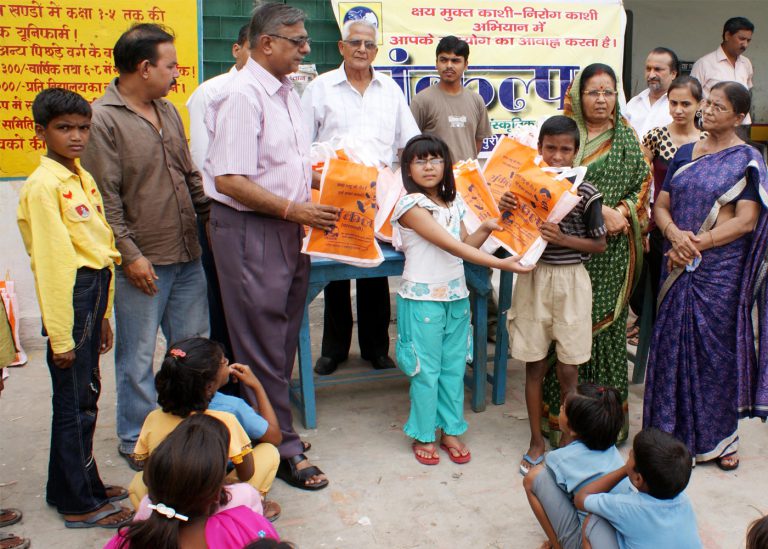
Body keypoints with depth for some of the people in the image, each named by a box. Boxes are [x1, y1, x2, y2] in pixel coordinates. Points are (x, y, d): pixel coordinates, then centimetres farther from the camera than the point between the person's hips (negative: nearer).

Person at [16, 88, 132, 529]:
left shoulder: (83, 178, 14)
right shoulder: (43, 185, -13)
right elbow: (49, 263, -16)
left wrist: (103, 316, 17)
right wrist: (60, 336, -15)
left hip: (95, 290, 9)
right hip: (72, 295, -9)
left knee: (86, 396, 17)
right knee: (75, 404, 1)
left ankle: (84, 484, 32)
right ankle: (80, 505, 13)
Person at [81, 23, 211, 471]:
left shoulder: (168, 111, 13)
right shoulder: (103, 119, -10)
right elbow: (104, 198, -14)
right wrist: (130, 254, -16)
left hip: (188, 256, 7)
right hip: (142, 263, -7)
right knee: (138, 356, 6)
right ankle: (136, 440, 23)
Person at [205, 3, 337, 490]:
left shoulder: (287, 92, 14)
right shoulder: (242, 95, -15)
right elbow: (230, 180, -22)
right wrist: (294, 209, -21)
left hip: (288, 226, 9)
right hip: (250, 230, -9)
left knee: (284, 336, 17)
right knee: (264, 344, 1)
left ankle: (274, 426, 32)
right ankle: (282, 450, 12)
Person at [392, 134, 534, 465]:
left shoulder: (452, 203, 8)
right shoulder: (411, 206, -14)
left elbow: (465, 245, 13)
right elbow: (452, 246, -20)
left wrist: (486, 229, -6)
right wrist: (500, 264, -23)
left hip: (456, 295, 6)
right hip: (423, 298, -6)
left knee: (454, 367, 12)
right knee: (427, 370, 4)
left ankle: (451, 430, 26)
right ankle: (423, 435, 20)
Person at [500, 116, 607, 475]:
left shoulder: (586, 192, -7)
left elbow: (599, 244, -1)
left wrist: (564, 239, -17)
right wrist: (504, 212, -15)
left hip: (570, 281, -1)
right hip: (533, 277, 2)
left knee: (568, 370, 6)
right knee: (535, 366, 10)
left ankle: (567, 443, 23)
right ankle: (536, 442, 24)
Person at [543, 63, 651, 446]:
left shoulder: (627, 137, 9)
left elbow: (644, 182, 8)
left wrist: (624, 213, -11)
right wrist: (601, 210, -15)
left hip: (613, 247, 1)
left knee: (607, 321, 4)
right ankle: (563, 412, 10)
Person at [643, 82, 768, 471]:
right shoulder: (685, 153, 12)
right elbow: (661, 205, 8)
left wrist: (698, 243, -17)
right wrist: (675, 234, -12)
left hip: (721, 269, -4)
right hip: (678, 266, 4)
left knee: (716, 347, 3)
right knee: (674, 343, 7)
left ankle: (719, 437, 19)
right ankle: (675, 428, 21)